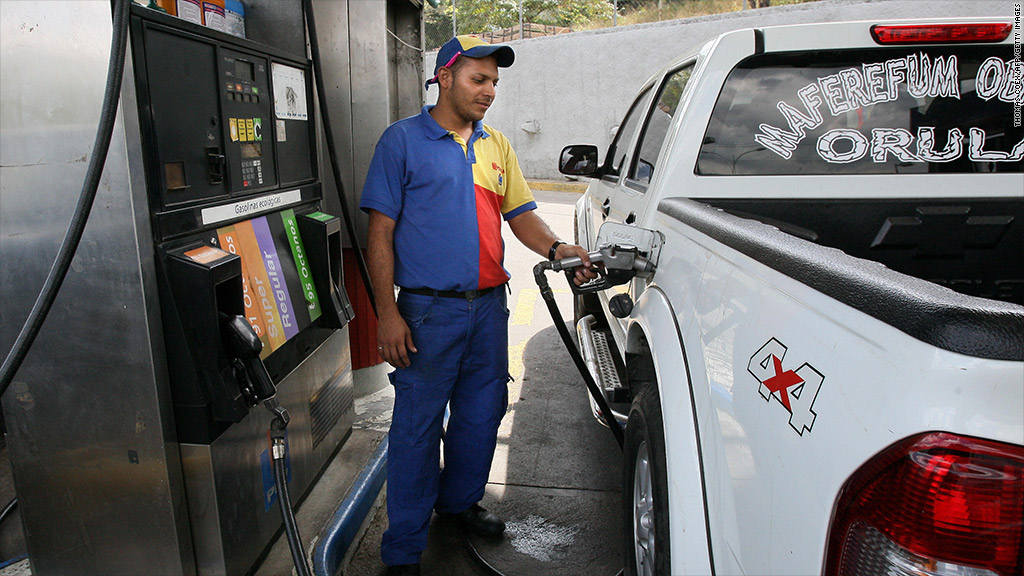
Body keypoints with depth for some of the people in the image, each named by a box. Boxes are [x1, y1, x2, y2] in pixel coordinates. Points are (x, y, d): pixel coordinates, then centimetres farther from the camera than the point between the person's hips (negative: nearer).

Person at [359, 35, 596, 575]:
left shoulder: (495, 144, 13)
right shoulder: (403, 140, -3)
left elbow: (521, 215, 13)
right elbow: (380, 232, -7)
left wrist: (556, 248, -8)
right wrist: (388, 312, -14)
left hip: (489, 307, 6)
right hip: (429, 310, -5)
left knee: (482, 414, 16)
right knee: (417, 426, 2)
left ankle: (459, 501, 40)